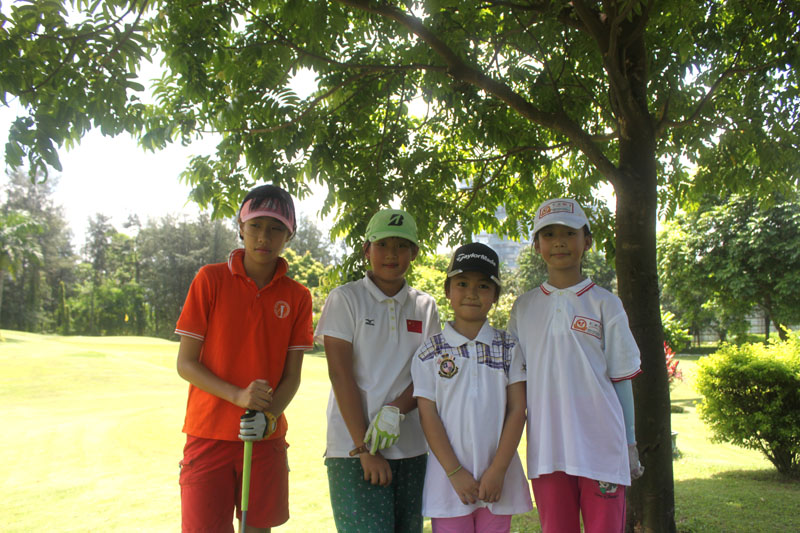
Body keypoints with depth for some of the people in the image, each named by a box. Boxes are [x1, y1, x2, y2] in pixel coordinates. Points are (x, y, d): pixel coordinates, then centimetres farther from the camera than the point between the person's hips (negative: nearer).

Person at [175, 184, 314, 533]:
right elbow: (185, 363, -5)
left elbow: (292, 375, 2)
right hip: (209, 435, -2)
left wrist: (269, 416, -16)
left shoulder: (297, 296, 1)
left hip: (266, 438, 2)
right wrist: (238, 396, -19)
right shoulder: (210, 279, -4)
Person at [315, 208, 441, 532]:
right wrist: (364, 449, -13)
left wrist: (395, 411, -15)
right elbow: (340, 374, -8)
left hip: (411, 448, 4)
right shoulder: (345, 299, -2)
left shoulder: (425, 307, 10)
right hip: (353, 447, -4)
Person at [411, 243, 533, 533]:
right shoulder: (429, 353, 0)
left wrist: (498, 470, -8)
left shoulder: (509, 348, 4)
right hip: (449, 477, -1)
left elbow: (517, 409, 0)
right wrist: (456, 473, -10)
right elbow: (428, 415, -3)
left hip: (498, 479, 1)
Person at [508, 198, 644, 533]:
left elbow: (621, 379, 3)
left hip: (600, 446, -2)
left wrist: (629, 444, 2)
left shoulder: (605, 305, 2)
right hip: (546, 448, 2)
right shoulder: (524, 307, 8)